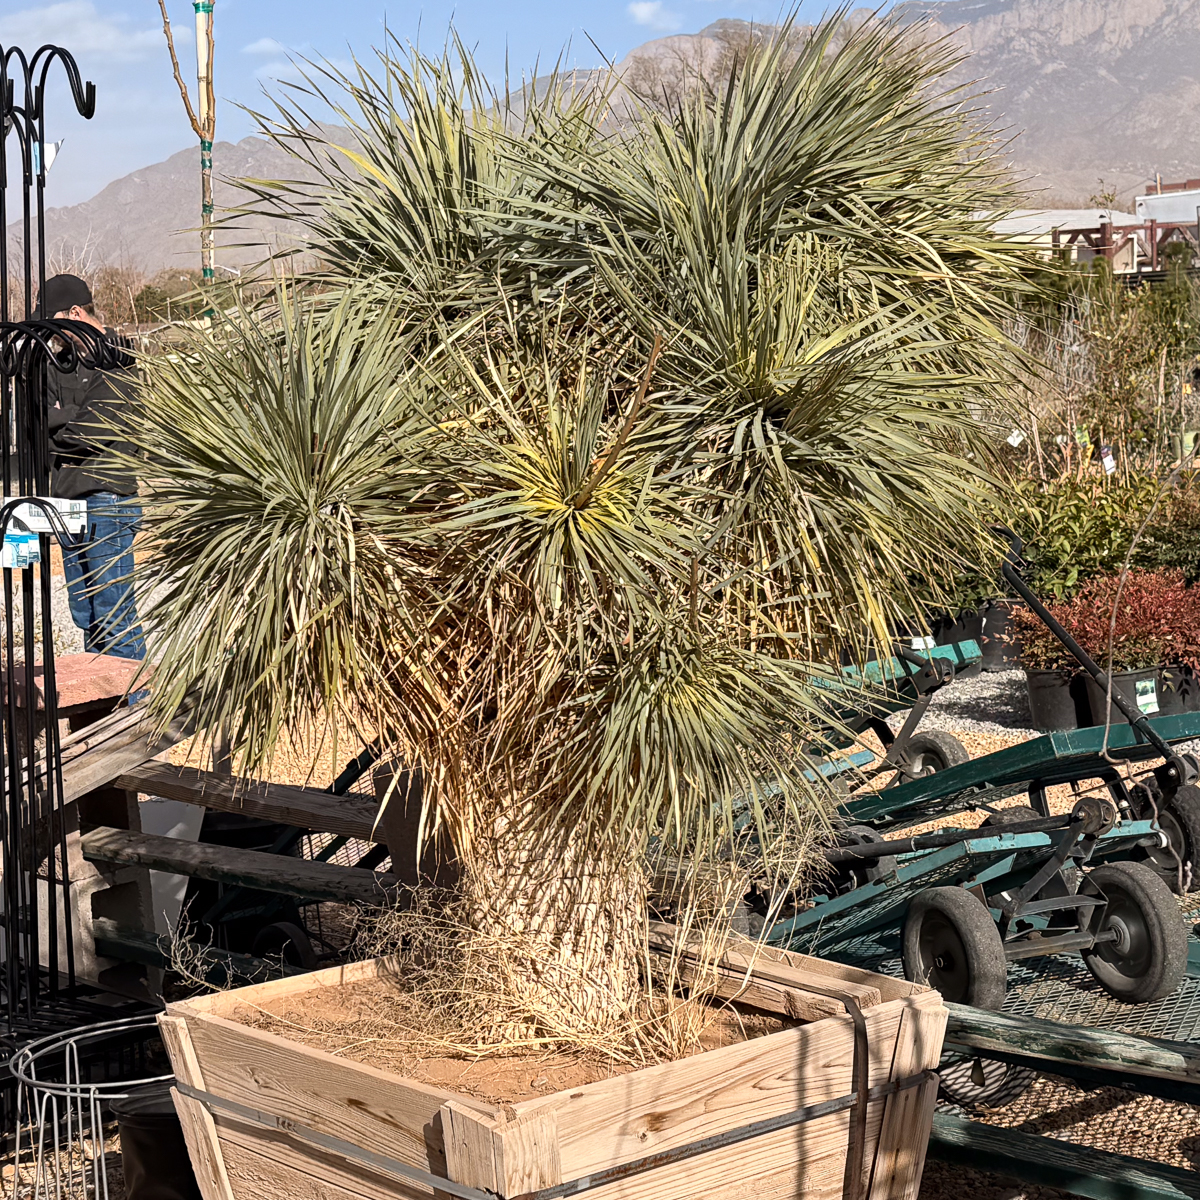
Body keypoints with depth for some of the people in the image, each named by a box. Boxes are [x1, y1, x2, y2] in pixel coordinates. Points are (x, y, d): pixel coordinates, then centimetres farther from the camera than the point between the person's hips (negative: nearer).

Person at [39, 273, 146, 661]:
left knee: (114, 618, -8)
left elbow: (94, 429, -16)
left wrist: (51, 436, -2)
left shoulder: (117, 363, -8)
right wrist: (73, 417, -10)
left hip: (107, 501, -8)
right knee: (86, 617, 12)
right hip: (68, 500, 8)